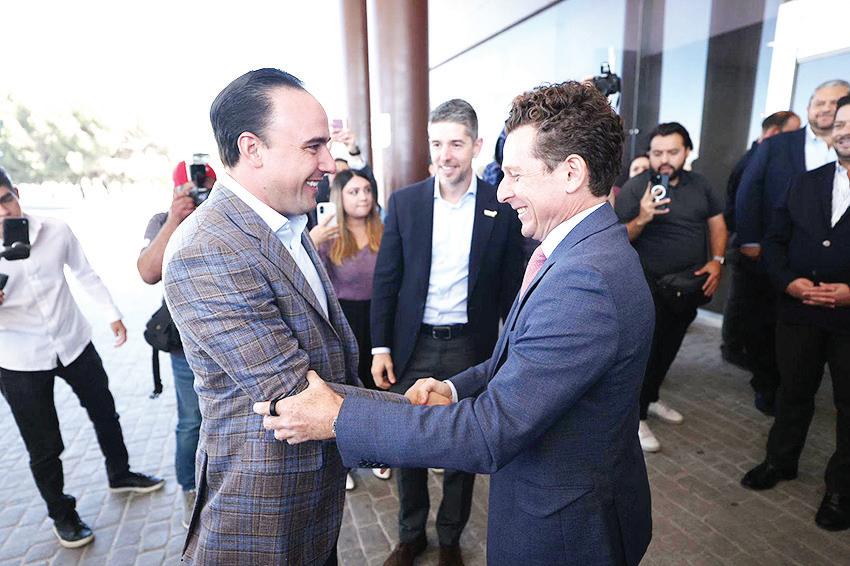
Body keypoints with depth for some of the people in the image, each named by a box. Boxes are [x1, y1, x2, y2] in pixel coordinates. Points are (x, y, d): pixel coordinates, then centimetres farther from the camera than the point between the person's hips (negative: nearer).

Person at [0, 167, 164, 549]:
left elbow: (85, 274, 4)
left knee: (105, 413, 19)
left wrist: (112, 314, 5)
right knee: (44, 448, 8)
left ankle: (120, 475, 45)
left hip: (74, 343, 3)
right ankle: (62, 514, 34)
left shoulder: (55, 231, -11)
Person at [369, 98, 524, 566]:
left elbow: (510, 286, 1)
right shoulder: (404, 202, -1)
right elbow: (386, 279, 1)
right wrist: (380, 347, -2)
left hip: (470, 348, 0)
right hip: (411, 346, 1)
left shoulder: (501, 208, -4)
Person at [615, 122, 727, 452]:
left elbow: (717, 222, 13)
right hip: (651, 287, -6)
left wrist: (717, 260, -1)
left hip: (690, 284, 6)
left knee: (669, 347, 19)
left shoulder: (698, 184, 4)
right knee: (646, 351, 0)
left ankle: (651, 399, 38)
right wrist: (642, 219, -34)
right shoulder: (634, 188, -13)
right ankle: (636, 416, 14)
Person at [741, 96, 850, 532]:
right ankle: (780, 460, 36)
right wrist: (790, 282, -9)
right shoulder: (804, 185, 7)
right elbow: (774, 241, 7)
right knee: (794, 391, 17)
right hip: (798, 312, 3)